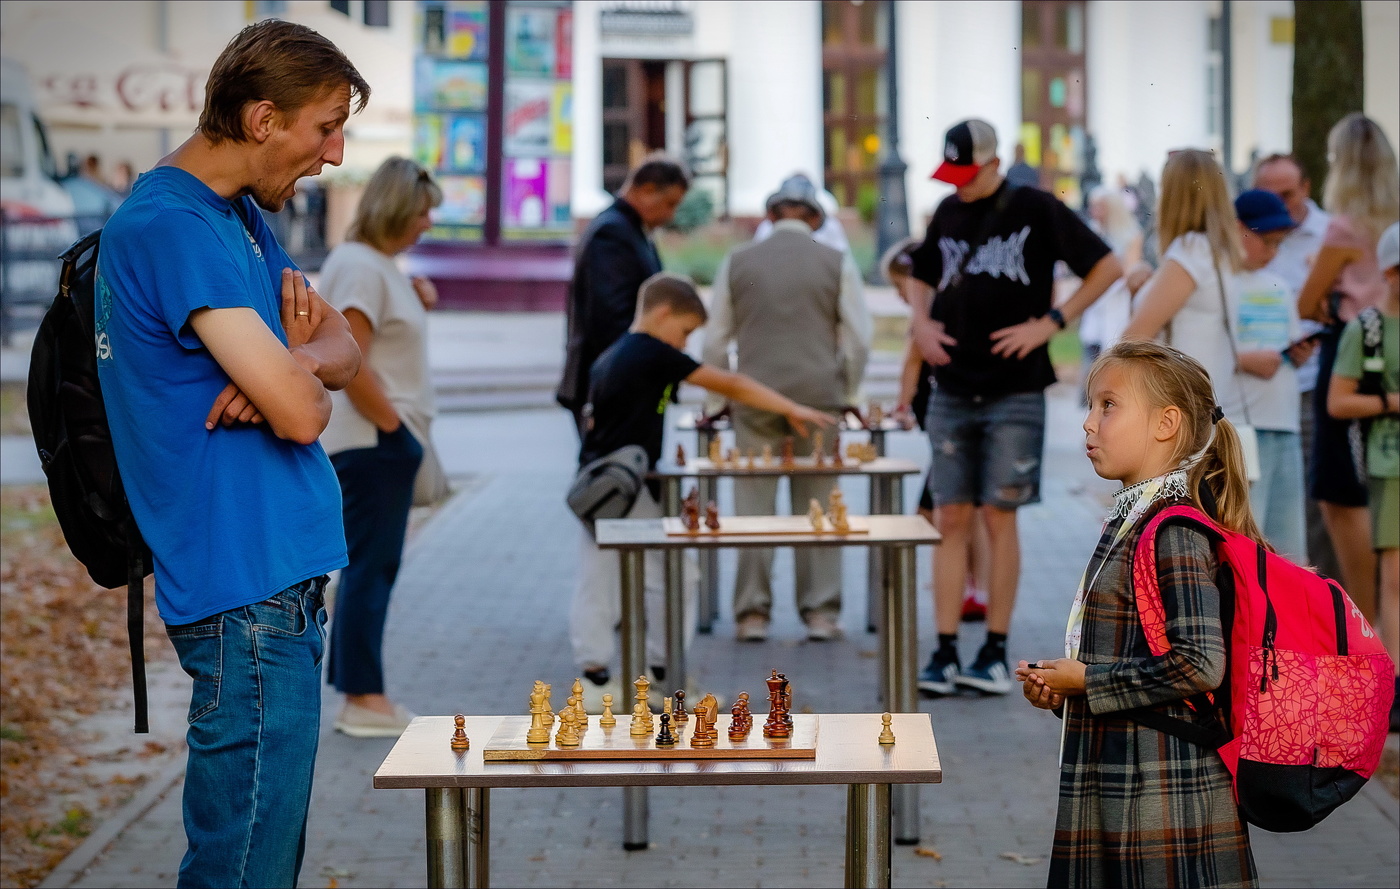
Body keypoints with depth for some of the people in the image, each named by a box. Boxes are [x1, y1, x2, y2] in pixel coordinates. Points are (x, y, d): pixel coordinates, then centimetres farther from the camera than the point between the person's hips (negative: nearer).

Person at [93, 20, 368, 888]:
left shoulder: (243, 214, 14)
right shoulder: (172, 227, -18)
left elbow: (346, 351, 14)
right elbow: (301, 414, -21)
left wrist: (289, 366, -8)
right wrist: (298, 375, 3)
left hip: (283, 572, 10)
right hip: (247, 586, -10)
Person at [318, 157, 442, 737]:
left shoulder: (379, 265, 16)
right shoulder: (360, 267, -15)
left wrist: (417, 300, 10)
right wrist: (394, 426, -15)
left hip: (382, 443, 10)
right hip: (372, 443, -10)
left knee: (370, 567, 12)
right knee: (369, 567, -6)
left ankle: (358, 696, 18)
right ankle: (364, 700, -2)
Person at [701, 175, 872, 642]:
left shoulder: (737, 261, 6)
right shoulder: (837, 263, 4)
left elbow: (715, 340, 9)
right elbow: (858, 339, 4)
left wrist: (715, 402, 18)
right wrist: (847, 394, 17)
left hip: (754, 398, 0)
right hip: (819, 395, 0)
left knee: (753, 506, 4)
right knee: (818, 506, 5)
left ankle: (753, 613, 3)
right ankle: (820, 612, 5)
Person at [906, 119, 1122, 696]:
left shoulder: (1035, 209, -4)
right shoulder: (948, 213, 11)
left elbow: (1107, 266, -5)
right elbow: (923, 275, 27)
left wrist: (1051, 323, -11)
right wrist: (922, 323, 7)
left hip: (1013, 393, -4)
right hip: (951, 392, 4)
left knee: (999, 518, -2)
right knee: (951, 520, 2)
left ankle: (995, 653, 6)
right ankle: (945, 655, 3)